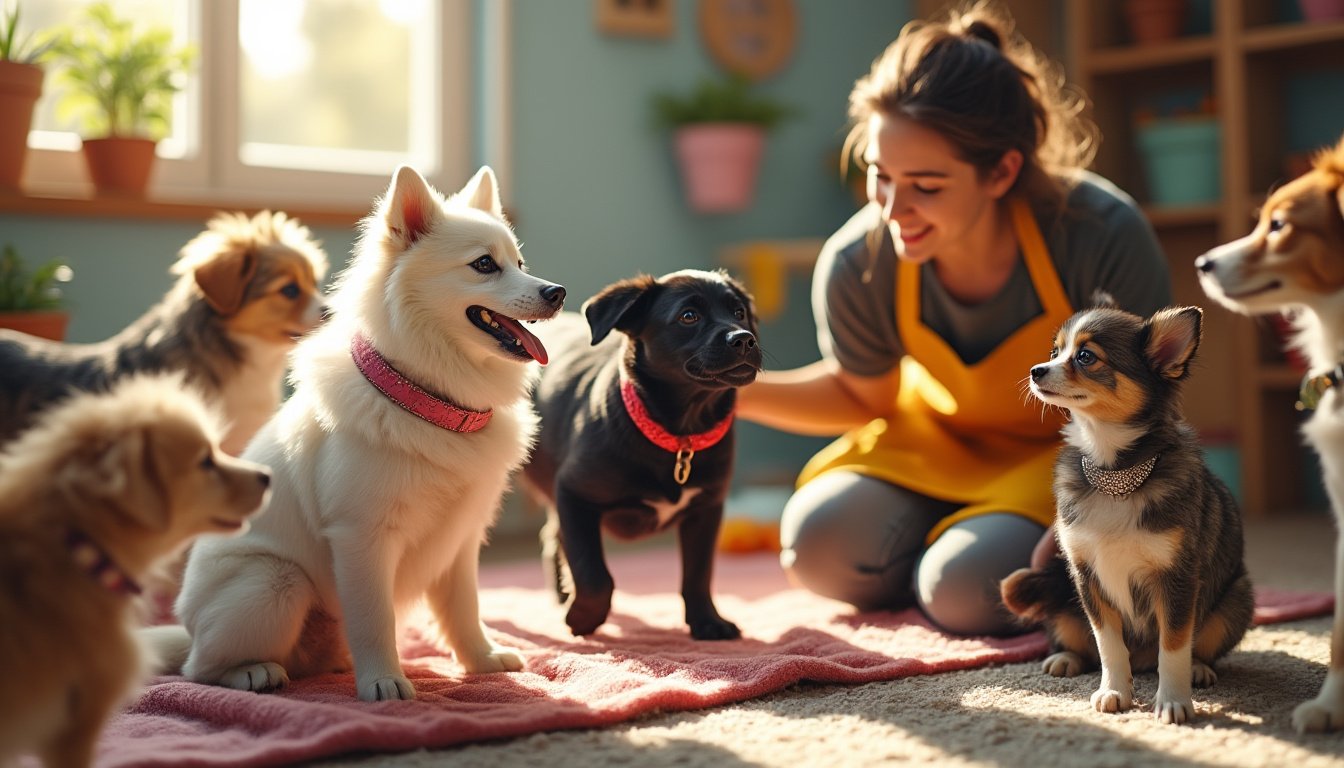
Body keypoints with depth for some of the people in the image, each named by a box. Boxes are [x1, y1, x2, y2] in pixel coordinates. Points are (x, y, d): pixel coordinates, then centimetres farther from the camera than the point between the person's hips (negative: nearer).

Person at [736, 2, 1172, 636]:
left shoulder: (1107, 239, -32)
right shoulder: (853, 268, -22)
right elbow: (865, 395, 0)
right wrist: (737, 392, -15)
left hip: (1071, 455, -3)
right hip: (939, 441, 3)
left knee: (963, 590, -27)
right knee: (821, 545, -20)